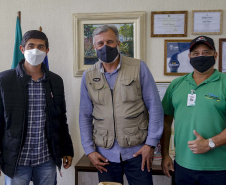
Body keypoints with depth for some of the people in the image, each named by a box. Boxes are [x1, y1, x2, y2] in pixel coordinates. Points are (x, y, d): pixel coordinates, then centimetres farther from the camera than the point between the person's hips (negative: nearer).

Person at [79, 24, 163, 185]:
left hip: (136, 151, -2)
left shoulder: (139, 68, -4)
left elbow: (155, 107, -2)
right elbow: (85, 116, 8)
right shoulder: (89, 76, 3)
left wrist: (151, 143, -6)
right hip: (105, 154, 2)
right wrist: (89, 150, 2)